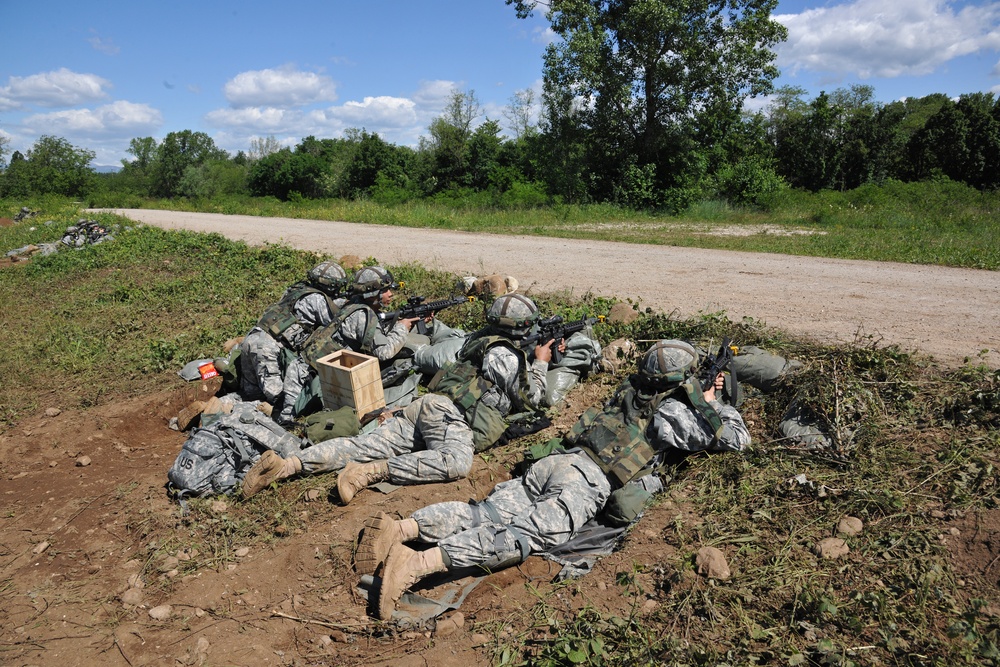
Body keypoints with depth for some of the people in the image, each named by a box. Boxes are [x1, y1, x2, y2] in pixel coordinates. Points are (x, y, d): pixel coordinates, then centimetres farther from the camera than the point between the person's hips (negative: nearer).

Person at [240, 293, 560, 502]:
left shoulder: (482, 339, 27)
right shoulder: (505, 353, -1)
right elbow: (530, 400, 5)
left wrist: (533, 359, 45)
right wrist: (540, 363, 20)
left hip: (426, 405, 9)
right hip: (448, 413, -9)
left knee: (365, 445, -5)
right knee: (456, 461, -34)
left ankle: (287, 465, -18)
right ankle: (372, 472, -39)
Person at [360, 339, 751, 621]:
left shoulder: (630, 389, 26)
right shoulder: (673, 412, 6)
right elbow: (736, 438, 11)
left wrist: (700, 399, 46)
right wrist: (714, 404, 26)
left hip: (556, 460, 7)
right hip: (587, 482, -7)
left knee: (487, 513, -3)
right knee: (528, 533, -22)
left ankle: (399, 529, -19)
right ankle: (418, 564, -39)